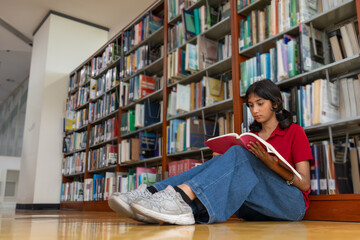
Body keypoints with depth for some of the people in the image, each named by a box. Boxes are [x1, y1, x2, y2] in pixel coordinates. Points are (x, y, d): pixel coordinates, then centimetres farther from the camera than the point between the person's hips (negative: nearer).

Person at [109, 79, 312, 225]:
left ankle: (184, 196, -50)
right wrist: (224, 163, -9)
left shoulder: (295, 132, 5)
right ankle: (155, 193, -41)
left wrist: (272, 164, -21)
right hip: (256, 210, 4)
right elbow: (240, 173, 11)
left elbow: (305, 184, -4)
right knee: (218, 163, -21)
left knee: (238, 154, -28)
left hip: (291, 204, -4)